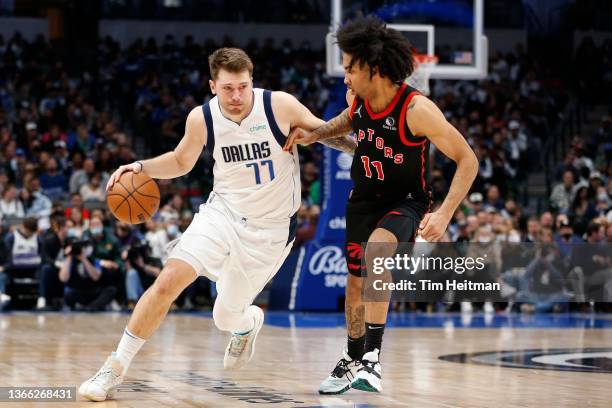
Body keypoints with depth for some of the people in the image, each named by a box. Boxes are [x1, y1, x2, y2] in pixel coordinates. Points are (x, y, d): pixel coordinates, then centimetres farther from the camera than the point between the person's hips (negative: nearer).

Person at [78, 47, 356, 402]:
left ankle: (249, 323, 47)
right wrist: (141, 167, -7)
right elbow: (181, 161, 10)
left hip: (271, 228, -1)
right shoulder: (202, 119, -9)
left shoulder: (281, 106, -17)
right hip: (224, 212, 1)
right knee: (169, 280, -19)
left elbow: (323, 132, 1)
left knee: (226, 317, 6)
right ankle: (116, 369, -9)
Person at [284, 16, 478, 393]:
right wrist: (315, 134, -1)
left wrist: (444, 214, -31)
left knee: (376, 249, -34)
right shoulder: (357, 97, -12)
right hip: (365, 197, 6)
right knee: (357, 281, 12)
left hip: (406, 202, -6)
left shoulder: (417, 110, -29)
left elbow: (467, 160, -22)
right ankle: (353, 360, 36)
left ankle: (372, 356, -30)